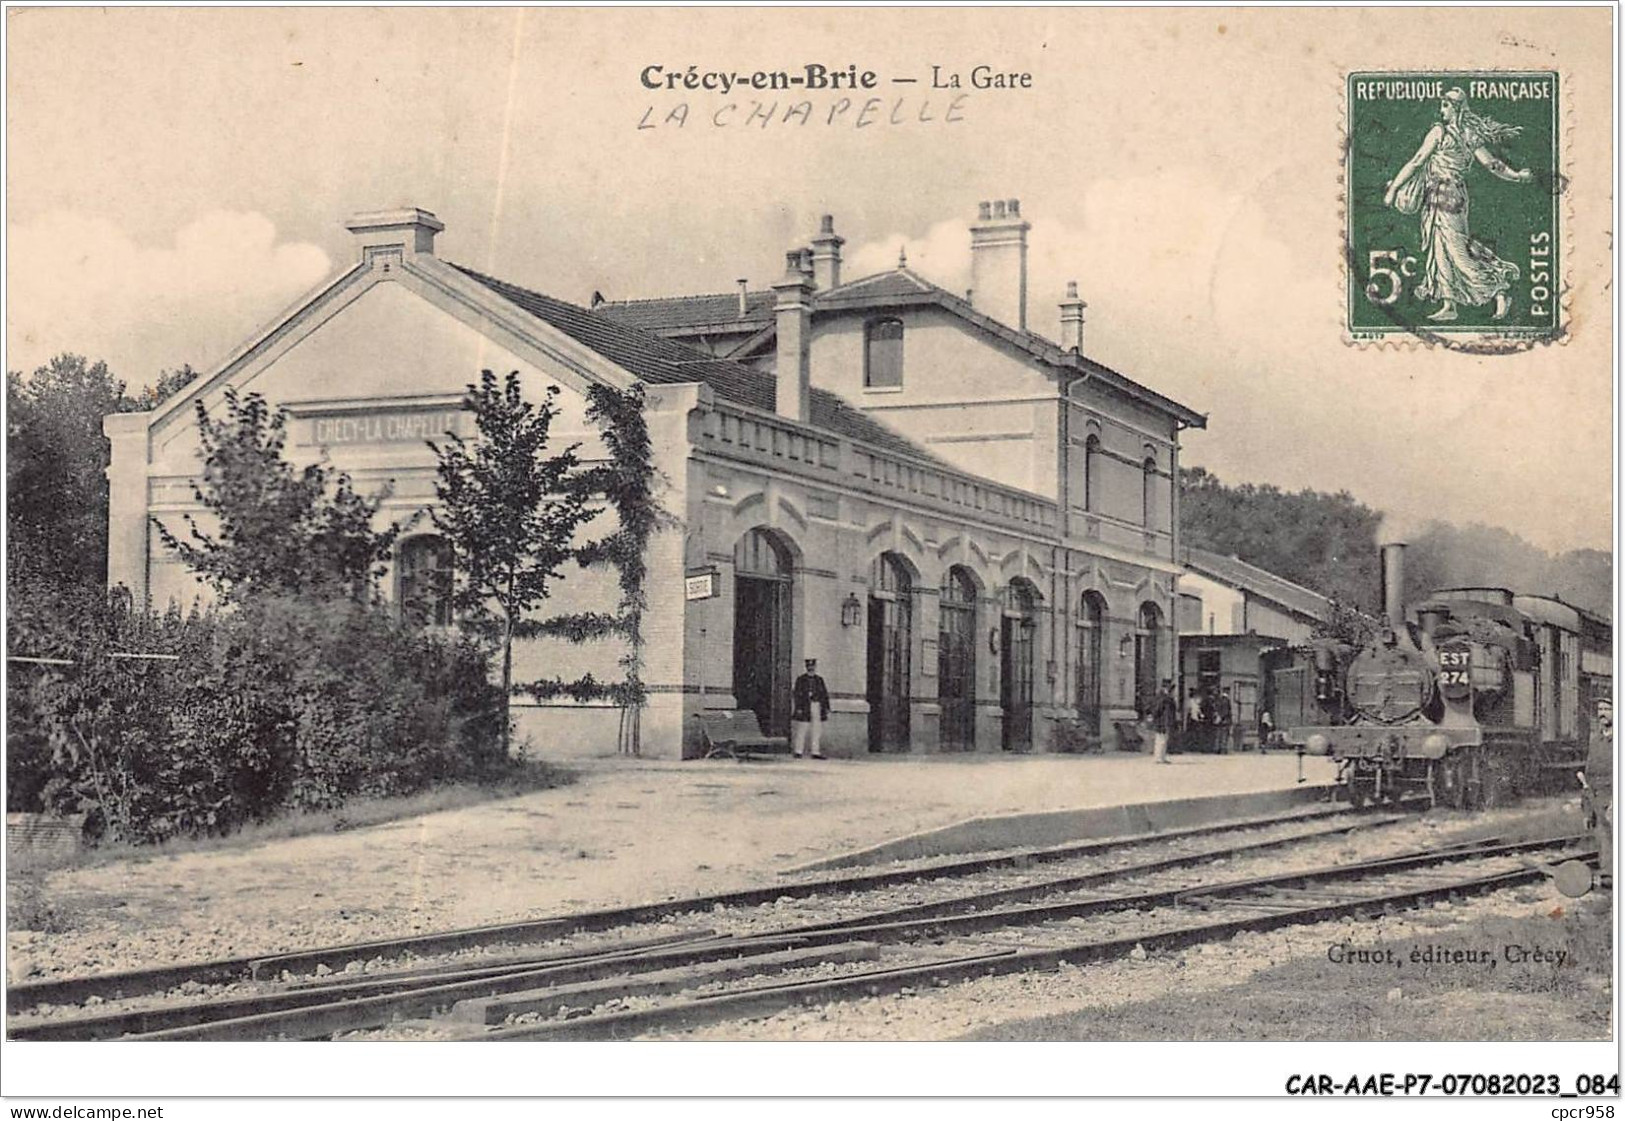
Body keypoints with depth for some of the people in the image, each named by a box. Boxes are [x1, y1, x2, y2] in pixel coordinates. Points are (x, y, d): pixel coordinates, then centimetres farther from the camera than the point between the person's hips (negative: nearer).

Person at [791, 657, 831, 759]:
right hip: (805, 708, -4)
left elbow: (825, 694, 15)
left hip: (817, 708, 4)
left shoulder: (819, 680, 14)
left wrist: (826, 708, 8)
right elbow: (797, 695, -4)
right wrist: (798, 708, -13)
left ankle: (815, 752, 8)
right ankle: (798, 752, 1)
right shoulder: (800, 680, 2)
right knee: (802, 730, -4)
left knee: (816, 731, 4)